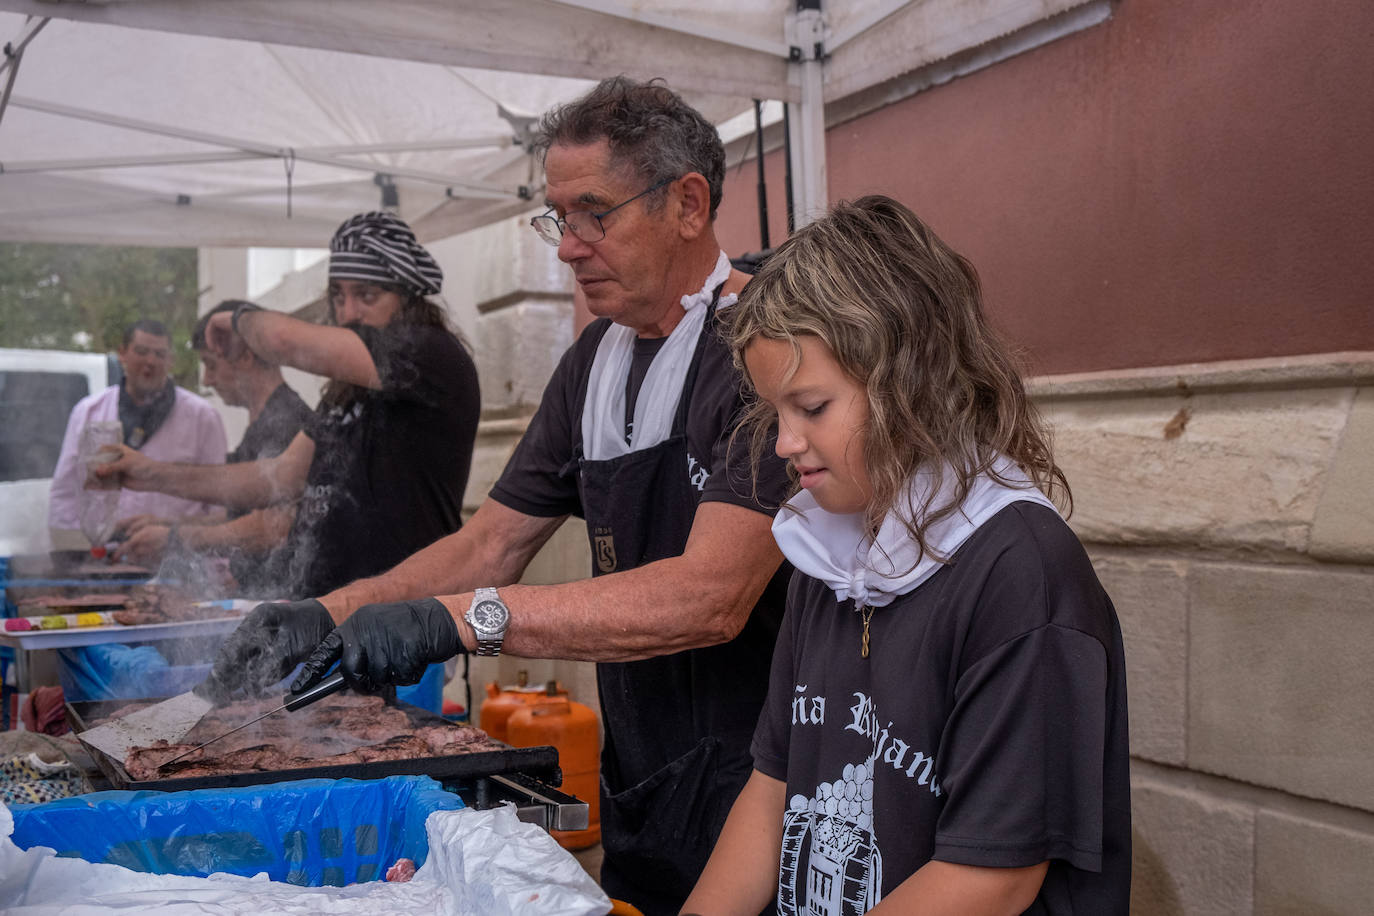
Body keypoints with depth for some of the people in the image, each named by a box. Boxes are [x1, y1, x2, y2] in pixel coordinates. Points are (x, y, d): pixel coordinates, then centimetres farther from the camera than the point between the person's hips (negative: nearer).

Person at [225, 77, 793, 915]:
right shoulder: (598, 357, 9)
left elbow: (711, 596, -29)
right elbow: (491, 545, 11)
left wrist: (461, 619, -32)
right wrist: (332, 612, -3)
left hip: (752, 800, -7)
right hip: (638, 796, 7)